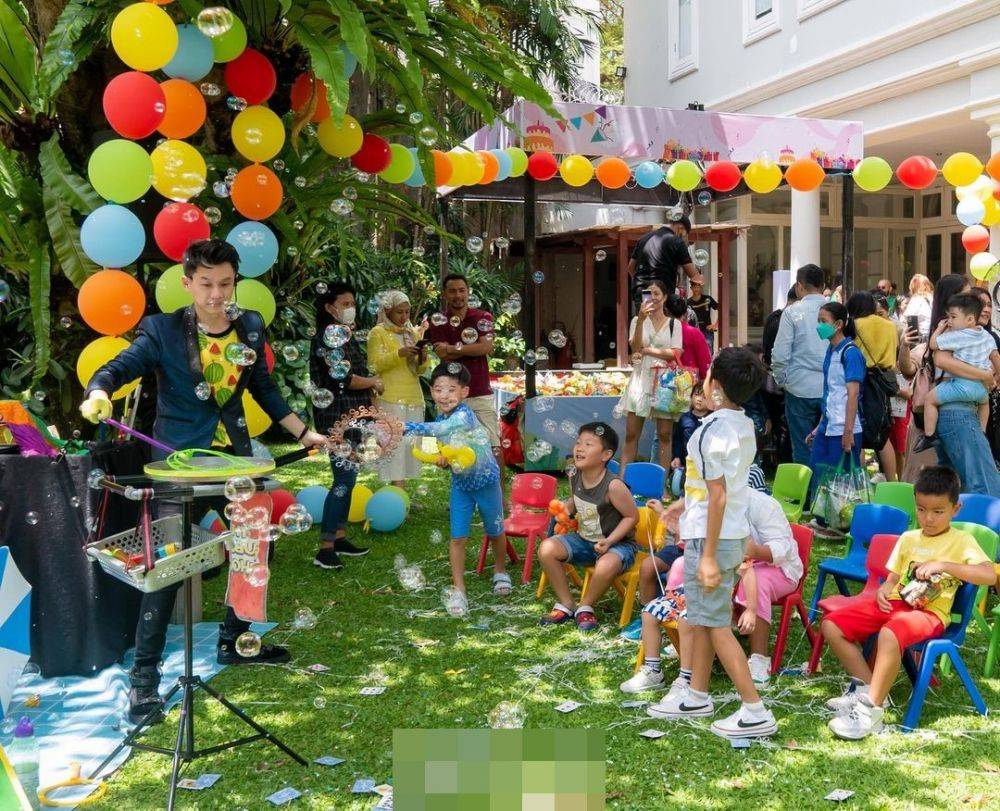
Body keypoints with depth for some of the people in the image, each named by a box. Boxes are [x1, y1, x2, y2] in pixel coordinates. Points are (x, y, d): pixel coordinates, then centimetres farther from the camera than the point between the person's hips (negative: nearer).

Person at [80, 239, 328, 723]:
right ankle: (144, 675, 2)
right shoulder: (162, 330, -9)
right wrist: (98, 394, -38)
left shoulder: (251, 327, 4)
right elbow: (119, 367, -16)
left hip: (234, 456, 5)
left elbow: (264, 389, 14)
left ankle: (233, 643, 34)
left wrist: (303, 433, 14)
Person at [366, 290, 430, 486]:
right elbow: (374, 365, -8)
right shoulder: (378, 333, 2)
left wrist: (423, 359, -2)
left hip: (414, 397, 6)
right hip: (390, 399, -6)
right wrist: (399, 354, -20)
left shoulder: (413, 333, 20)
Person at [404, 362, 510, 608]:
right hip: (460, 484, 5)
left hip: (486, 482, -5)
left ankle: (500, 571, 43)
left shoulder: (465, 415, -29)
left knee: (495, 532, 17)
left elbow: (440, 429, -48)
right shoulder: (441, 418, -5)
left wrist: (408, 427, -56)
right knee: (458, 538, 0)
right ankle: (459, 589, 9)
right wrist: (442, 458, -16)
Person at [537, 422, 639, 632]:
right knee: (547, 549, -16)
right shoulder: (575, 479, -4)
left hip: (617, 544, -6)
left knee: (606, 565, -39)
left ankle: (585, 607, -7)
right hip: (584, 540, 6)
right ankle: (566, 604, 0)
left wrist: (609, 541, -24)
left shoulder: (613, 486, -24)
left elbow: (632, 516, -15)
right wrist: (565, 509, -4)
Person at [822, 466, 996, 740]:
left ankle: (871, 709, -30)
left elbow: (990, 575, -15)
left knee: (890, 633, -40)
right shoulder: (908, 539, 17)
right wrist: (883, 591, -4)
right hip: (895, 604, 6)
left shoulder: (961, 541, 1)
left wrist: (944, 565, -23)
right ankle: (868, 687, -6)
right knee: (831, 625, -12)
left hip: (929, 613, -6)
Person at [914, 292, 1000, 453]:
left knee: (929, 399, 1)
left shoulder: (957, 336, -13)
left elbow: (933, 344, -10)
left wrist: (940, 328, 7)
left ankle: (929, 436, 0)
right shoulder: (987, 336, 9)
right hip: (982, 387, 8)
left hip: (963, 385, -8)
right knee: (984, 401, 41)